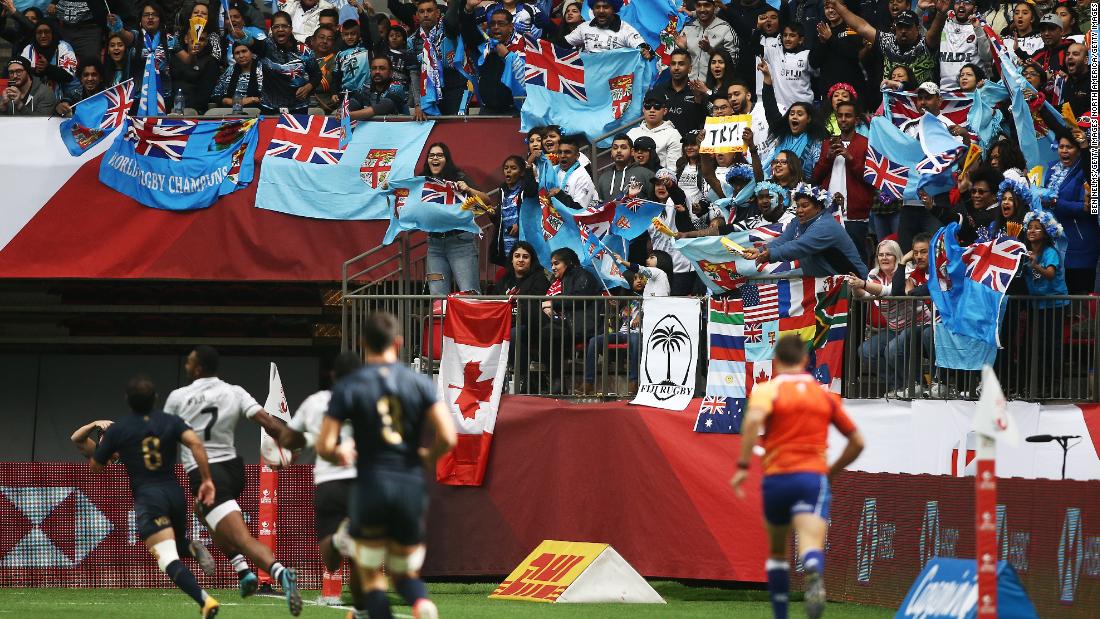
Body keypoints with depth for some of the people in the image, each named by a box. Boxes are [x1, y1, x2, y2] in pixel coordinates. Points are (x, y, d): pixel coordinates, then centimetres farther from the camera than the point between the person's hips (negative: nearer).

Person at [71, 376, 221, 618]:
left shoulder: (117, 430, 3)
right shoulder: (170, 422, 7)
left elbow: (95, 466, 14)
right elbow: (195, 442, -11)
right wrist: (206, 479, -10)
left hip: (147, 497, -4)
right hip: (175, 492, 4)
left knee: (169, 560, -15)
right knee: (176, 547, 30)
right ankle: (192, 548, -4)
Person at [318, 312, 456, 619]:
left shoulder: (348, 387, -3)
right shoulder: (420, 383, 1)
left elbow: (324, 447, -7)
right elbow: (448, 437, -6)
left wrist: (341, 455, 16)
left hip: (371, 486, -2)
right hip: (411, 487, 2)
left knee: (371, 579, 9)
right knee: (406, 574, 17)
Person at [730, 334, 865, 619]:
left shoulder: (767, 390, 5)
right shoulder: (826, 395, 16)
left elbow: (754, 419, -18)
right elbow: (857, 442, 19)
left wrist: (743, 466, -15)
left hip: (776, 478, 0)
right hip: (814, 477, 0)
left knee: (777, 553, 20)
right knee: (811, 545, -20)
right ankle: (814, 578, -55)